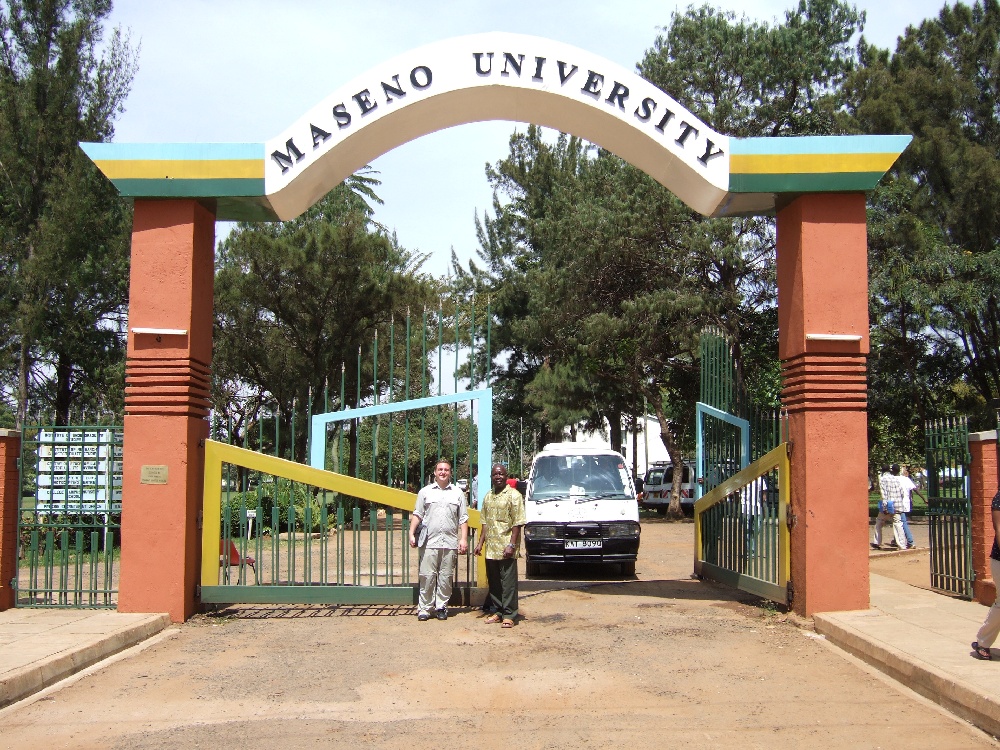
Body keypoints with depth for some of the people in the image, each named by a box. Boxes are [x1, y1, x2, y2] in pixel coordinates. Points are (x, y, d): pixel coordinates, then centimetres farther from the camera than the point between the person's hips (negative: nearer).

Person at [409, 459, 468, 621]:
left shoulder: (458, 493, 11)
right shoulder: (425, 492, 10)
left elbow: (463, 519, 10)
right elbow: (417, 515, 10)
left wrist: (464, 539, 2)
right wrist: (411, 534, 0)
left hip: (450, 543, 1)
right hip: (429, 542, -1)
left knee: (446, 577, 4)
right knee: (427, 576, -2)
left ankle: (441, 607, 14)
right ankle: (424, 608, 5)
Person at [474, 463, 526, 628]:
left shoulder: (514, 495, -6)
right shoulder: (488, 497, 14)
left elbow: (518, 523, -10)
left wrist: (511, 545, -17)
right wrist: (481, 543, 12)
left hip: (506, 548, -6)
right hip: (490, 549, 7)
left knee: (508, 583, -3)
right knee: (493, 583, 13)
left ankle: (509, 615, 1)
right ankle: (496, 611, 22)